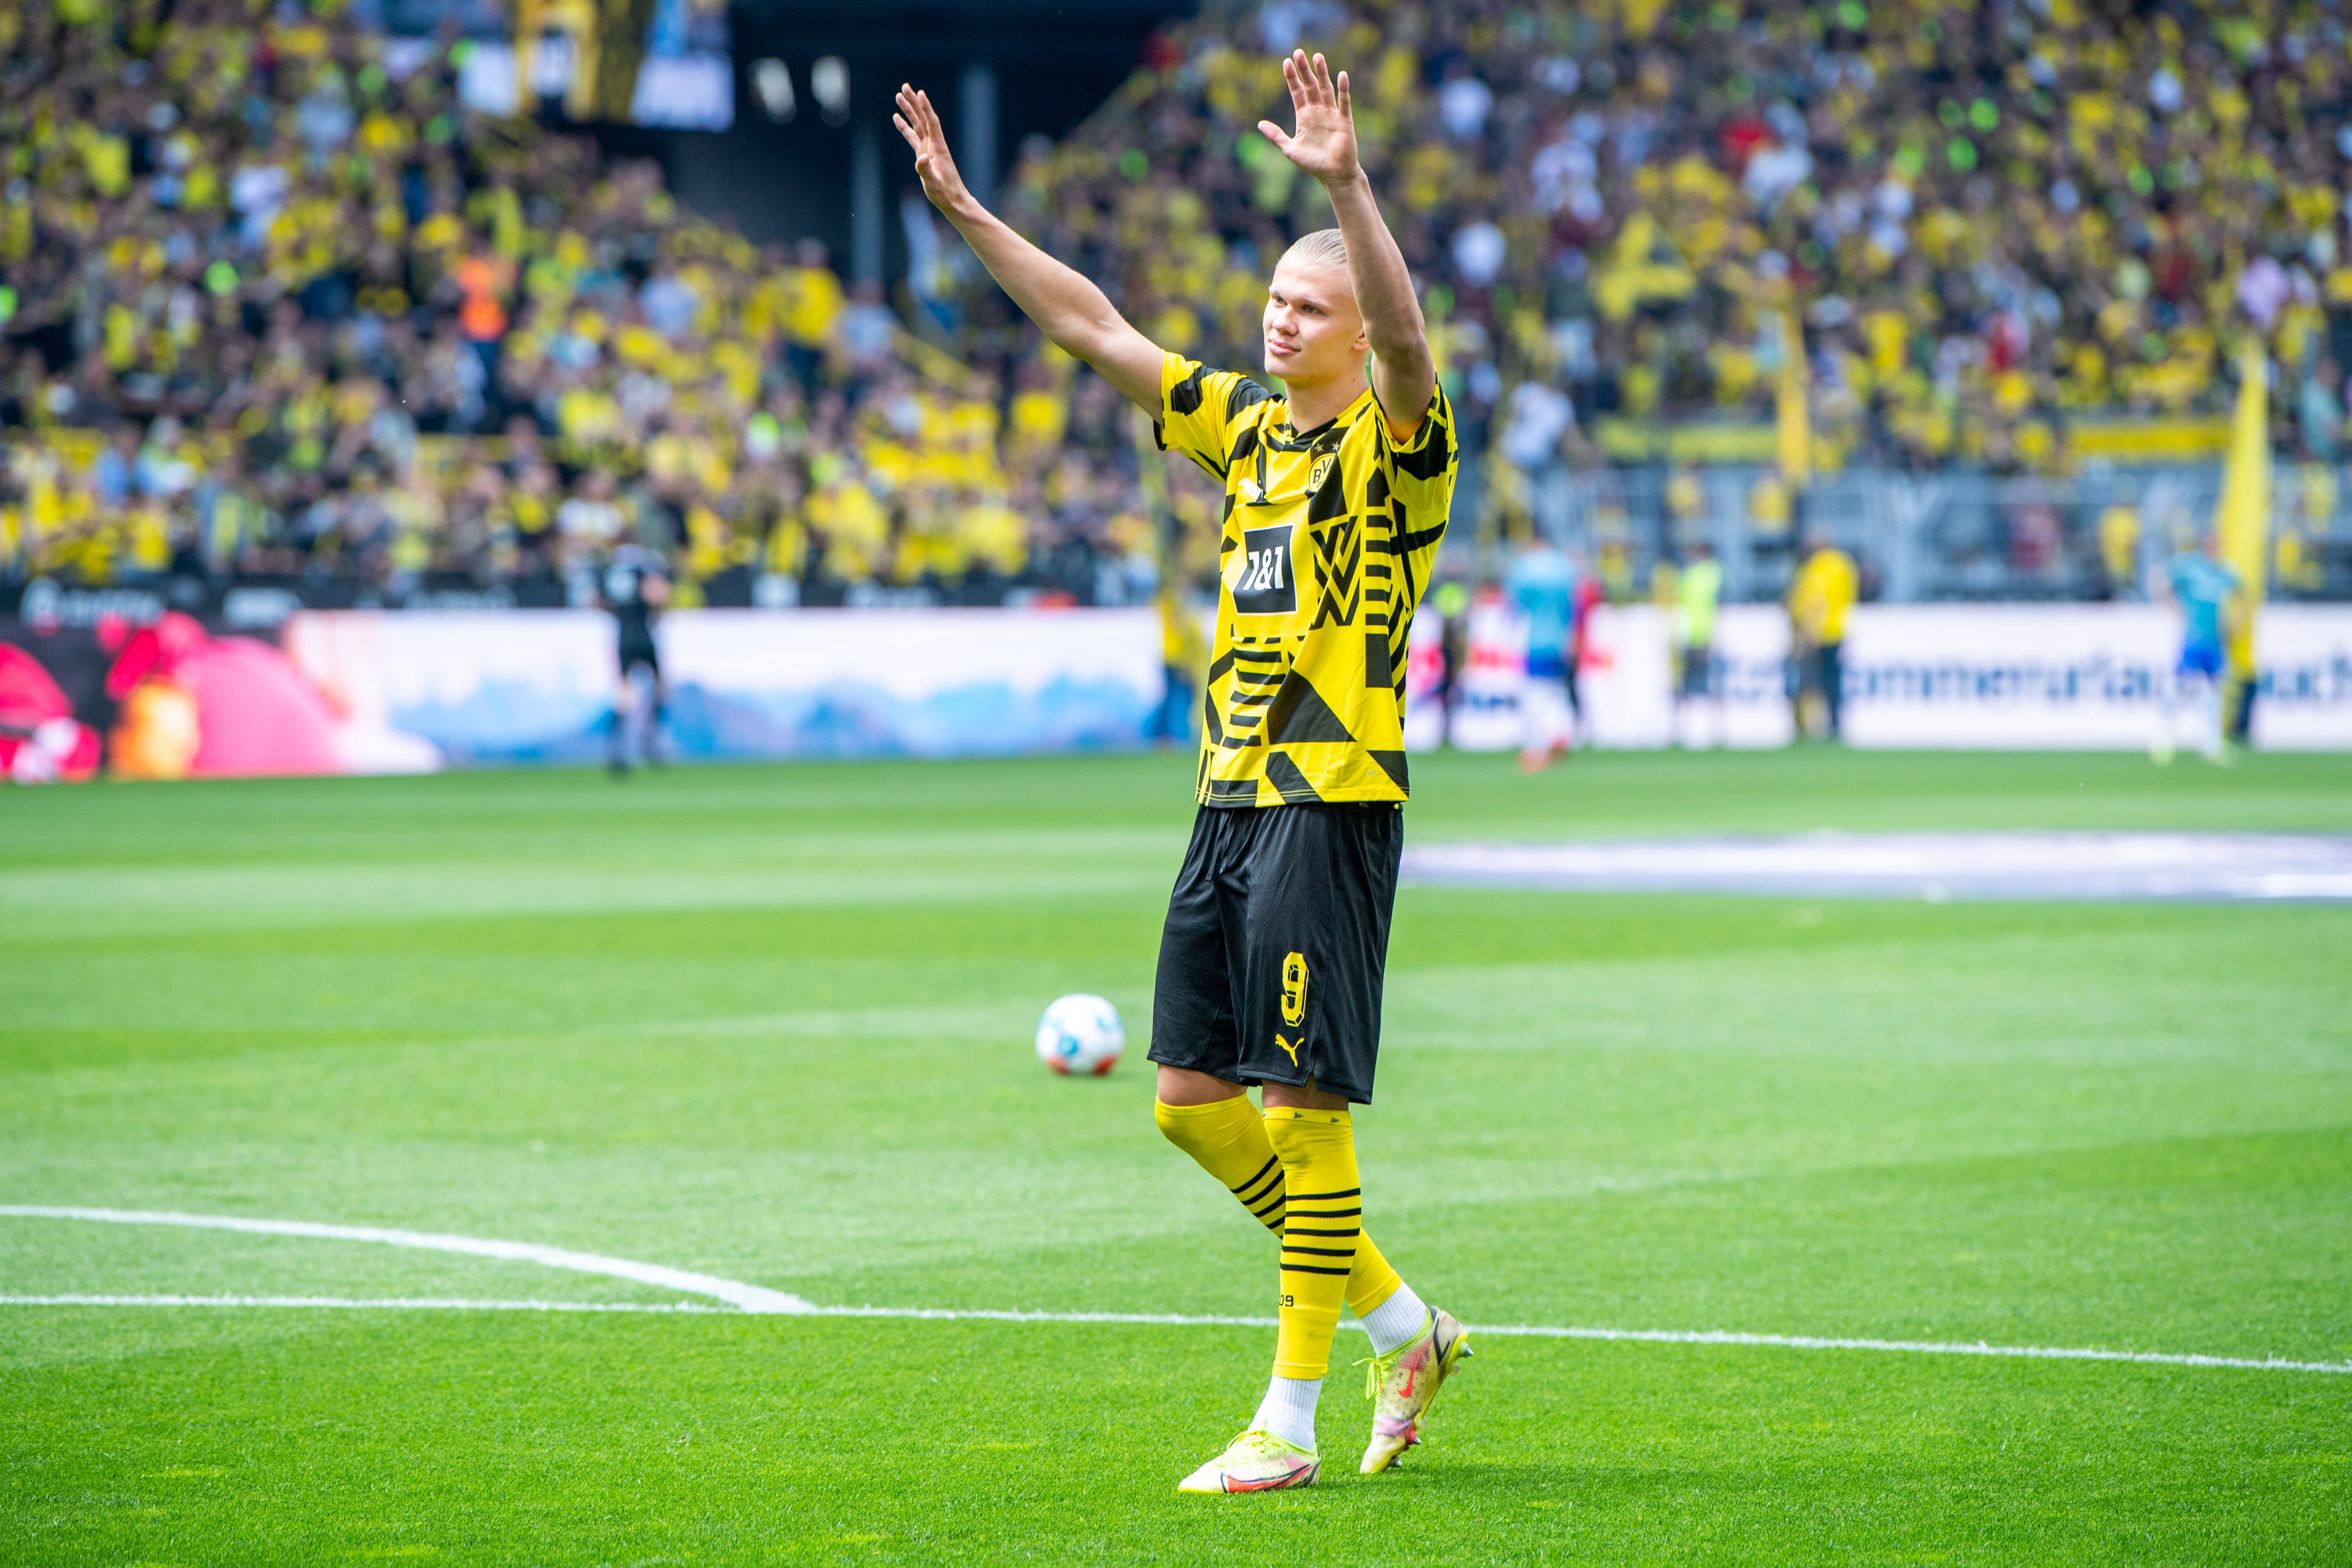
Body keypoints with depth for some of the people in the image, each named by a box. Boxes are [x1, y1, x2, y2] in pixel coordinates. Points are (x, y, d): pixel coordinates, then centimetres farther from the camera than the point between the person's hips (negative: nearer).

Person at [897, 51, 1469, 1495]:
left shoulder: (1396, 441, -5)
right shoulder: (1247, 428, 16)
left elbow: (1404, 336, -27)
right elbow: (1093, 326, 19)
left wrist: (1349, 185, -41)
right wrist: (965, 209, 15)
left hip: (1333, 804, -8)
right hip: (1230, 797, 8)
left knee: (1305, 1106, -6)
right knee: (1192, 1098, 7)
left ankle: (1289, 1425, 0)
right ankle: (1405, 1329, 20)